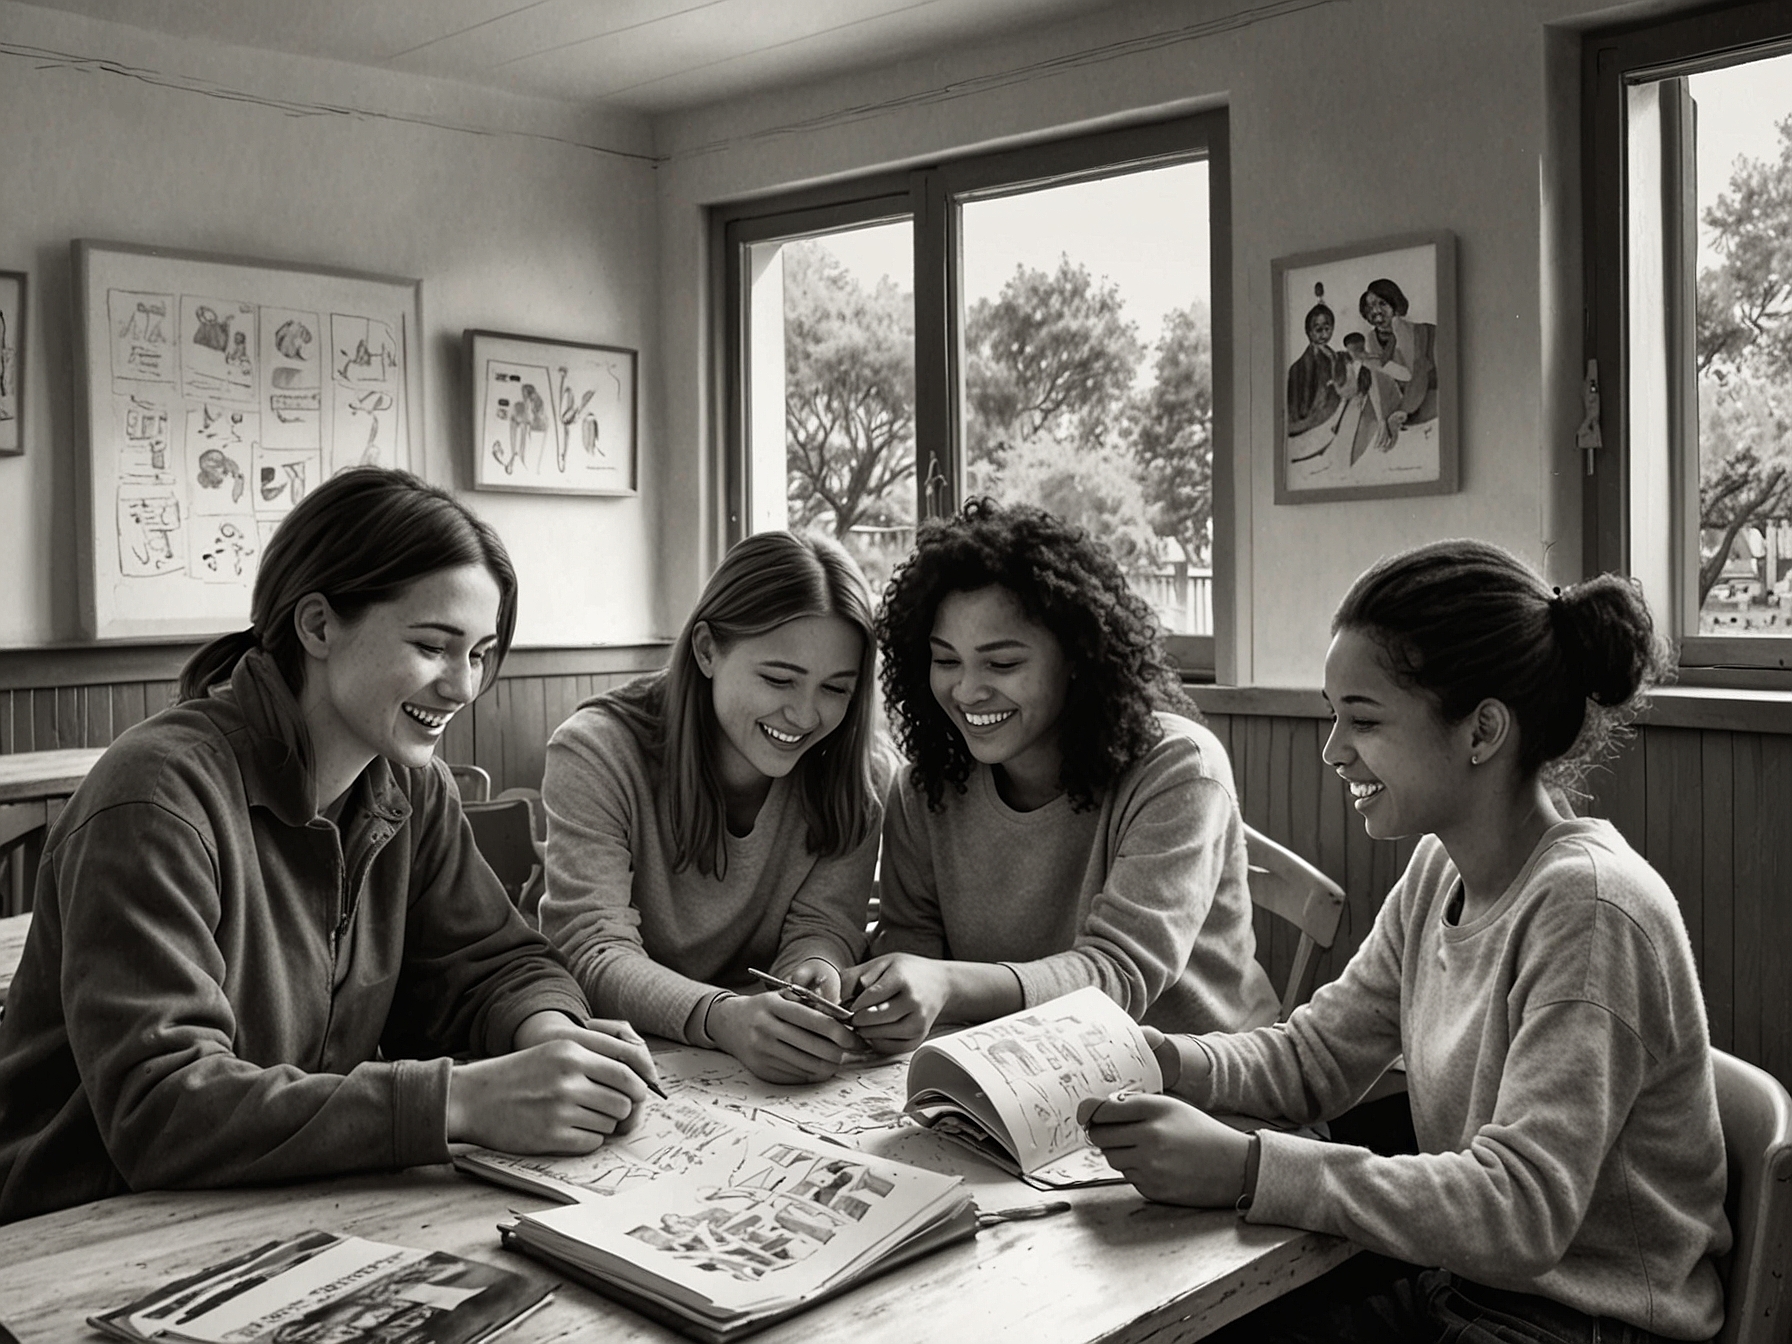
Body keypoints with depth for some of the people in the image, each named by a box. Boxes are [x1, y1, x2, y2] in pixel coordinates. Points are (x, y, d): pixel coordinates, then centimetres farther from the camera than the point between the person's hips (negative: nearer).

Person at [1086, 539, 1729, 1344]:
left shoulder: (1586, 911, -23)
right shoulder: (1438, 870, 2)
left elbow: (1524, 1207, -29)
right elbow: (1315, 1057, 8)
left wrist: (1245, 1170, -35)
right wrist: (1161, 1060, -11)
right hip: (1449, 1276, 7)